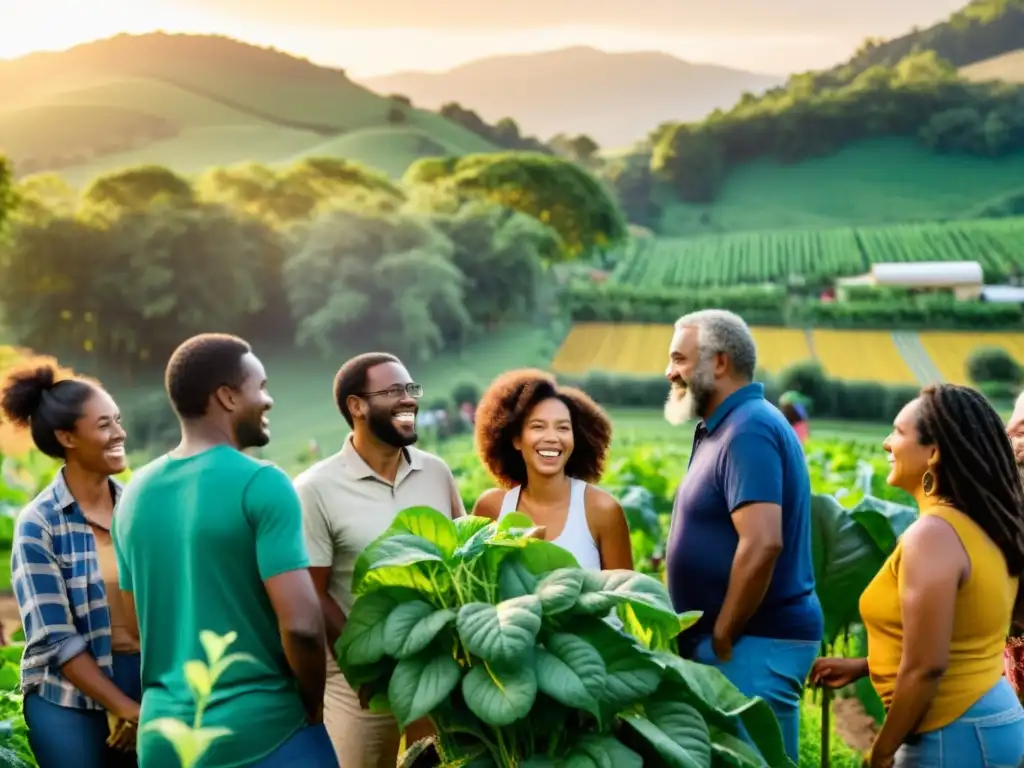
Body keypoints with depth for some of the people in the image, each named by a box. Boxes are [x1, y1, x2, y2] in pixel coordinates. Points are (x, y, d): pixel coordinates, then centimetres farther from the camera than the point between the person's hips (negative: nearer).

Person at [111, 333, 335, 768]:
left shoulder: (134, 493, 7)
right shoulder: (261, 485, -14)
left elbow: (135, 627, 14)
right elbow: (301, 624, -20)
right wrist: (312, 706, -4)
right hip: (264, 732, -6)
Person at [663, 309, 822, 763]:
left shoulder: (748, 429, -17)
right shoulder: (726, 427, 14)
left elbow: (762, 543, -28)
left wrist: (721, 637, -19)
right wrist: (719, 635, 14)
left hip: (756, 643, -10)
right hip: (750, 639, 10)